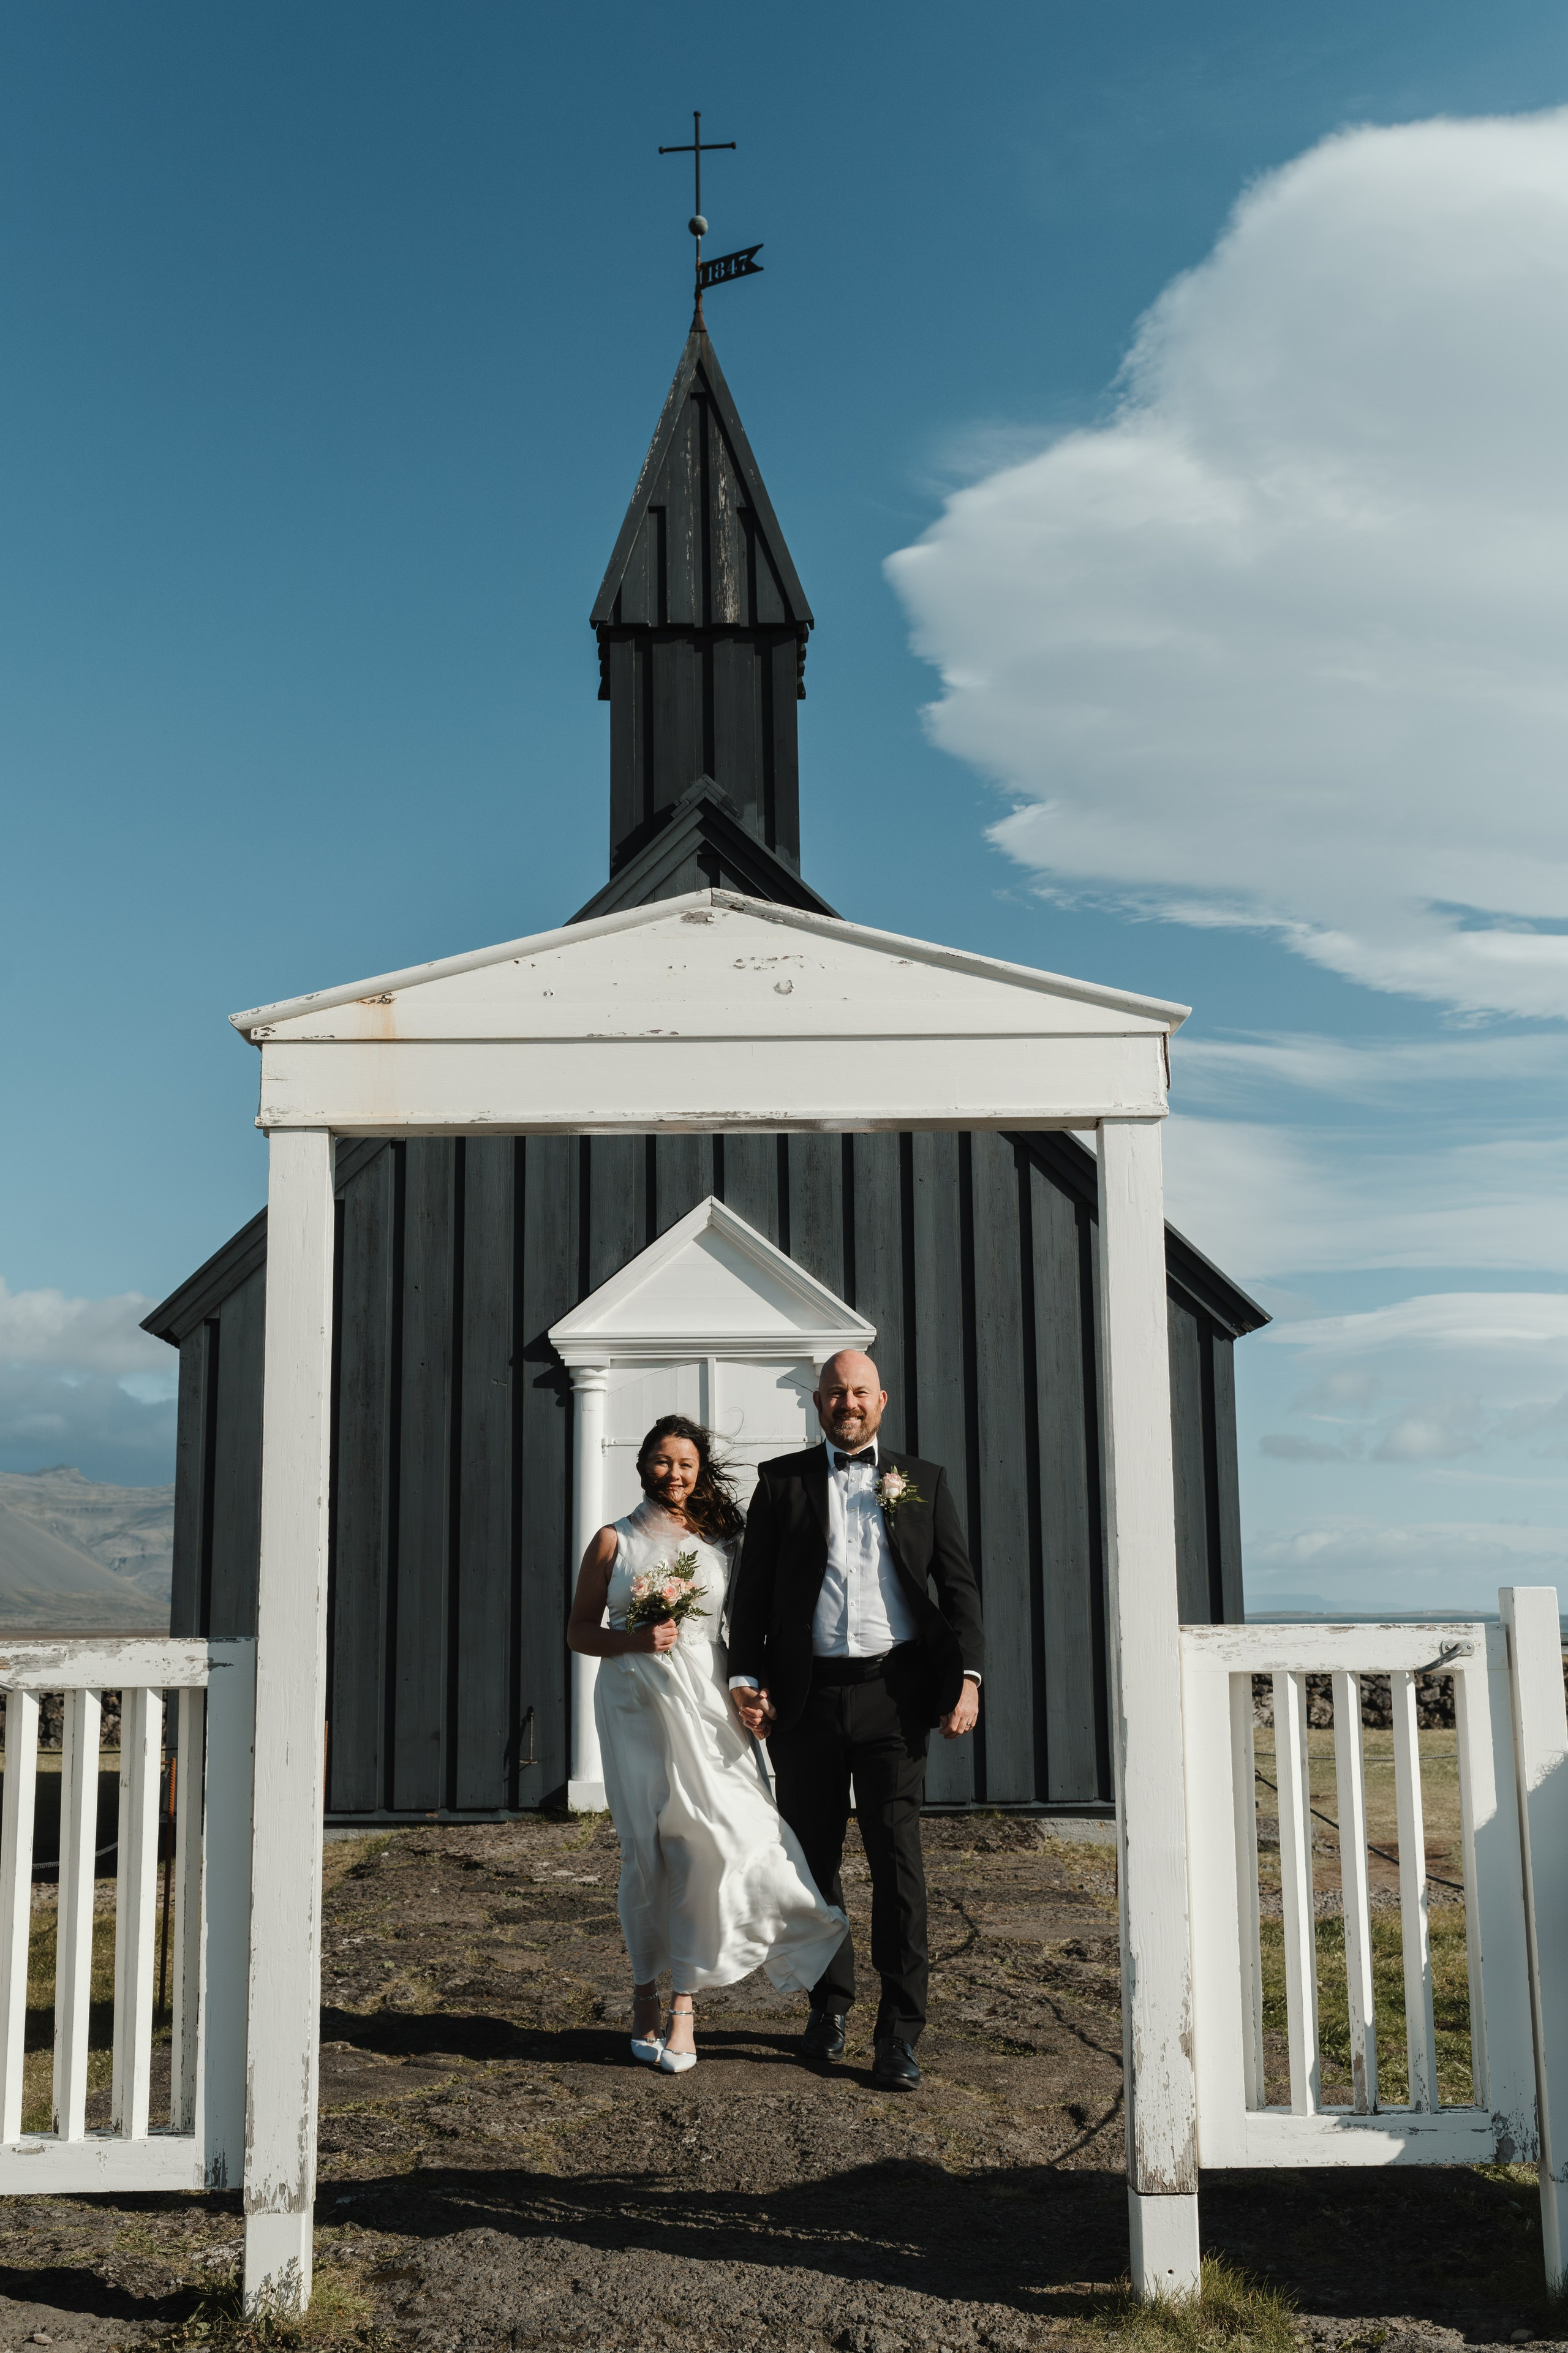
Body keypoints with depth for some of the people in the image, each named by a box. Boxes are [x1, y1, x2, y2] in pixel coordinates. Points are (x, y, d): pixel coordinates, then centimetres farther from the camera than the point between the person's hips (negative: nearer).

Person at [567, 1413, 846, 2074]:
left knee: (718, 1838, -12)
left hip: (706, 1704, 1)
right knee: (645, 1848, -1)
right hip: (635, 1703, -1)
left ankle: (683, 2000, -4)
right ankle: (646, 1995, 15)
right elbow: (579, 1631, 9)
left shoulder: (722, 1542, 11)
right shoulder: (614, 1541, 8)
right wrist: (636, 1639, -9)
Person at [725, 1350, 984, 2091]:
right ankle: (829, 2005, 29)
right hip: (807, 1697, 1)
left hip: (890, 1692, -1)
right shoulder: (782, 1481, 9)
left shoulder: (922, 1481, 10)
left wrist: (966, 1677, -4)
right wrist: (746, 1678, -4)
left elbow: (958, 1585, 7)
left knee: (897, 1859, -5)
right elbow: (751, 1591, 7)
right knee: (814, 1859, 11)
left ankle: (899, 2034, 2)